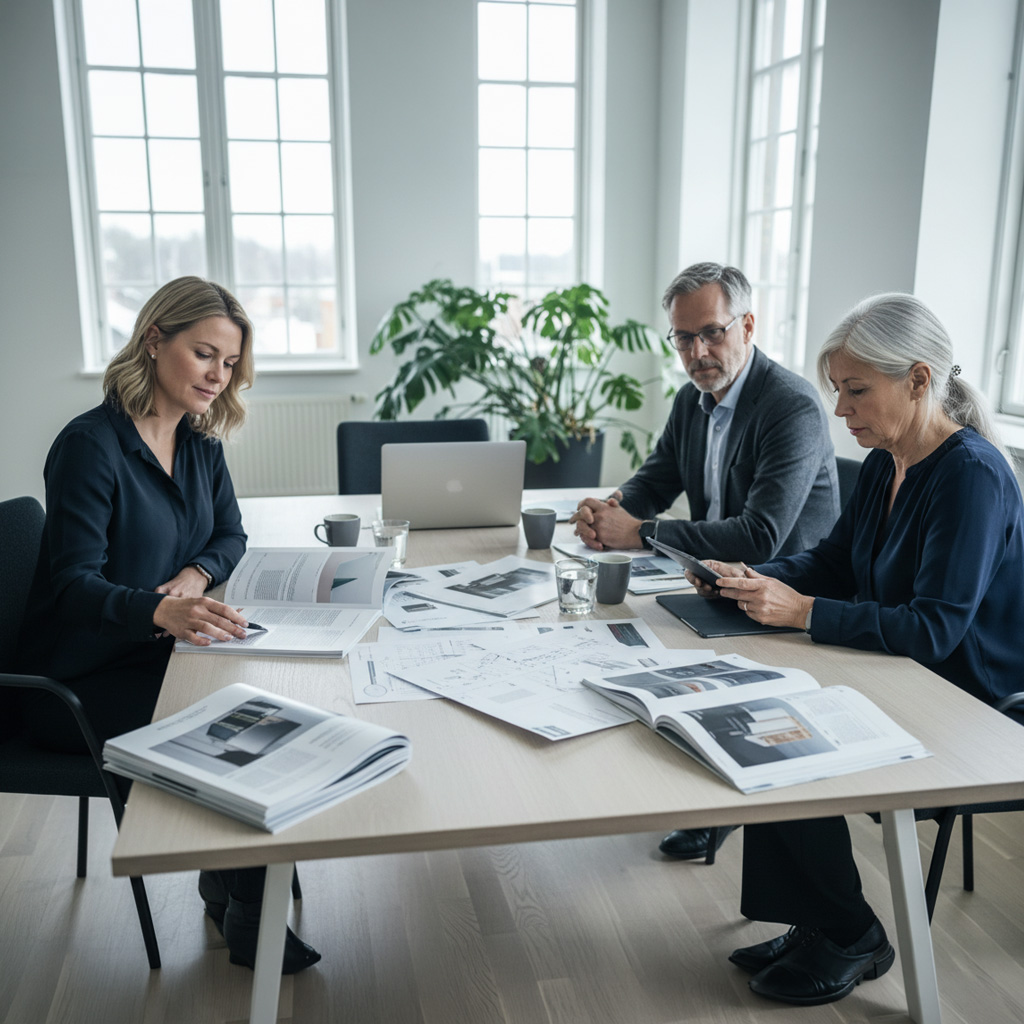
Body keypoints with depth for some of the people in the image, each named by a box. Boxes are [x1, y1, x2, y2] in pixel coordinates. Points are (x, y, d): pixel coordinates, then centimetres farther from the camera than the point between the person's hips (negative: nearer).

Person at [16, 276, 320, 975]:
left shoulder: (201, 442, 5)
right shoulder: (92, 444, -18)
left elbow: (230, 535, 13)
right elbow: (75, 582, -24)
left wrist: (196, 575, -11)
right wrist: (160, 610, -44)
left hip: (158, 654, 7)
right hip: (82, 679, -6)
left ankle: (238, 884, 3)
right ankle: (241, 915, 1)